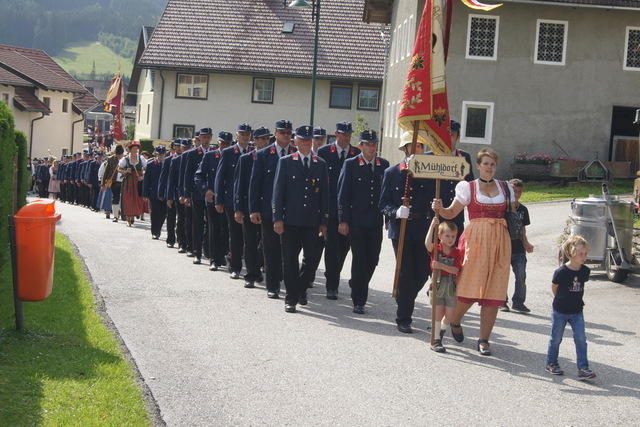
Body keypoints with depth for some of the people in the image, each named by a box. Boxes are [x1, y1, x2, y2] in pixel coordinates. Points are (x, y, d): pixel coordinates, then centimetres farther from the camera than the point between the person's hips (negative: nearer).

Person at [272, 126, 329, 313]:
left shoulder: (320, 164, 10)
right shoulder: (285, 162, 4)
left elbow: (324, 194, 10)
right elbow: (278, 191, 1)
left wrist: (324, 221, 5)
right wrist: (277, 218, -6)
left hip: (312, 221, 2)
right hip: (290, 220, -2)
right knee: (290, 259, 1)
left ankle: (302, 290, 25)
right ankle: (291, 298, 9)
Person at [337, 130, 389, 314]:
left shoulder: (384, 165, 8)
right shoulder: (351, 165, -2)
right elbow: (343, 194, -3)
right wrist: (343, 221, -7)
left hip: (376, 221, 4)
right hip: (356, 221, -4)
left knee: (373, 260, 5)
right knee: (359, 259, -3)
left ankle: (357, 286, 31)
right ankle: (358, 301, 6)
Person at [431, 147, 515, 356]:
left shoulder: (505, 188, 15)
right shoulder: (468, 187, 5)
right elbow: (452, 213, -3)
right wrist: (440, 208, -20)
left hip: (500, 241, 3)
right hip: (476, 239, -3)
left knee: (493, 291, -1)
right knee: (470, 287, -9)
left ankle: (484, 339, 5)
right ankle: (454, 321, 20)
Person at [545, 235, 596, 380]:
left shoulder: (585, 271, -3)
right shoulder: (561, 272, -18)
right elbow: (554, 287, -2)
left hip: (577, 312, 4)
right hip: (560, 312, -3)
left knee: (581, 339, -4)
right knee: (556, 339, 10)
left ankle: (583, 368, -2)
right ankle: (551, 364, 27)